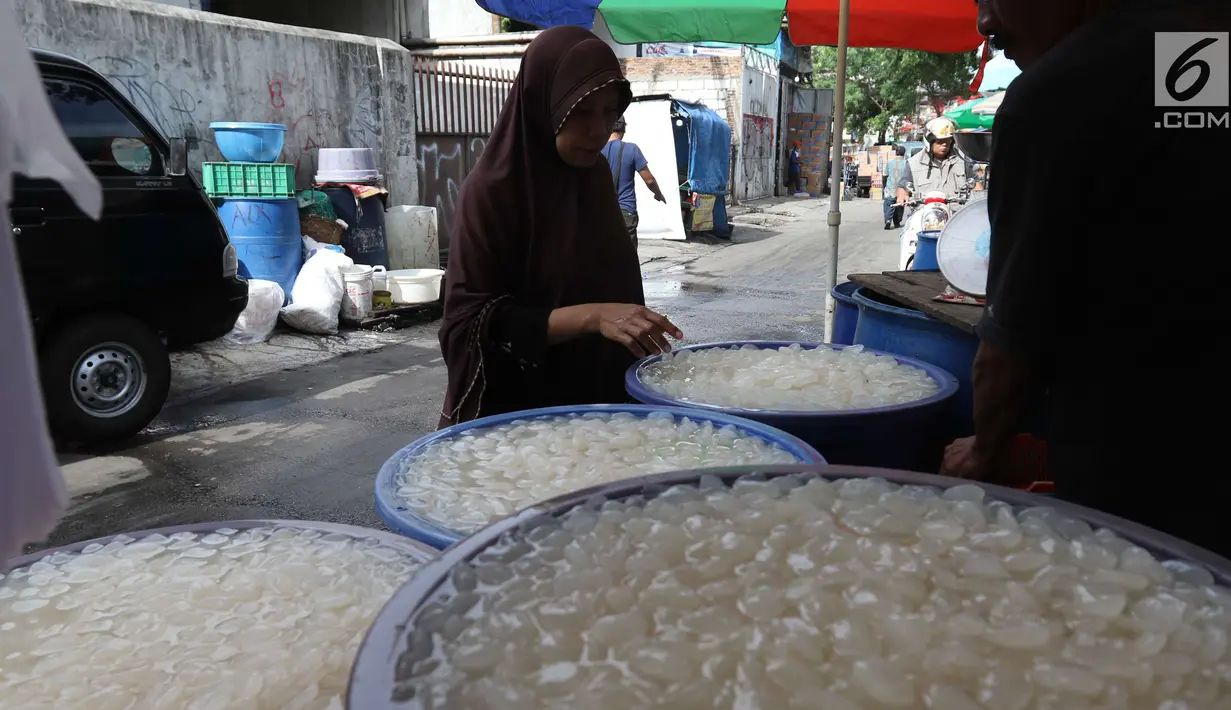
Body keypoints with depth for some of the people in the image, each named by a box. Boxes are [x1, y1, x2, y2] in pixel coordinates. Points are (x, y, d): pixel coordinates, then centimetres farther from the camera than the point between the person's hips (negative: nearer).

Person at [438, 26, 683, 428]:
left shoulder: (594, 175, 2)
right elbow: (473, 322, -20)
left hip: (600, 398, 6)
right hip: (517, 413, -6)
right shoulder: (490, 191, -17)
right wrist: (590, 317, -29)